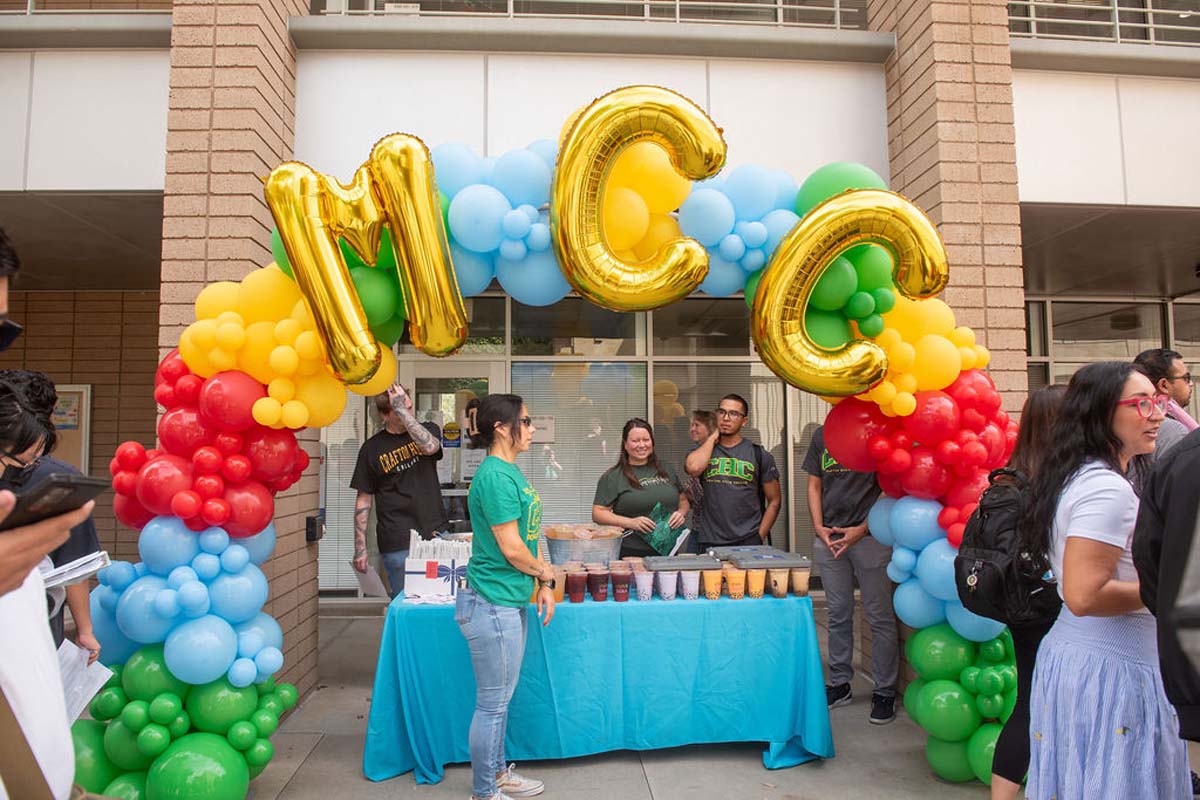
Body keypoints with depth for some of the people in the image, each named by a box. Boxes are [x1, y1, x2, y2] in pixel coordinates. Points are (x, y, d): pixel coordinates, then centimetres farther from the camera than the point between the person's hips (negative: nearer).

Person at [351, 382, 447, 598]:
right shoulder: (372, 448, 3)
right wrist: (360, 547, 0)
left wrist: (403, 409, -19)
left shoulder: (428, 429, 7)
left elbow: (430, 447, -18)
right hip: (397, 545, -1)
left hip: (436, 533, 2)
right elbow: (364, 499, 5)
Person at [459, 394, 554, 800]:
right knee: (493, 702, 6)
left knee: (500, 697, 22)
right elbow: (511, 548, -21)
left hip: (509, 601, 10)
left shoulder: (509, 471, 9)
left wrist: (542, 584, 8)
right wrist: (545, 573, -4)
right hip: (492, 603, -10)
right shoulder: (496, 476, -21)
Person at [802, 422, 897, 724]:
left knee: (880, 616, 3)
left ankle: (884, 692, 14)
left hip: (870, 536, -4)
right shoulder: (822, 434, 11)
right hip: (829, 538, 4)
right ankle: (839, 684, 25)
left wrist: (862, 529, -14)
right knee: (838, 615, 12)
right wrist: (819, 526, -1)